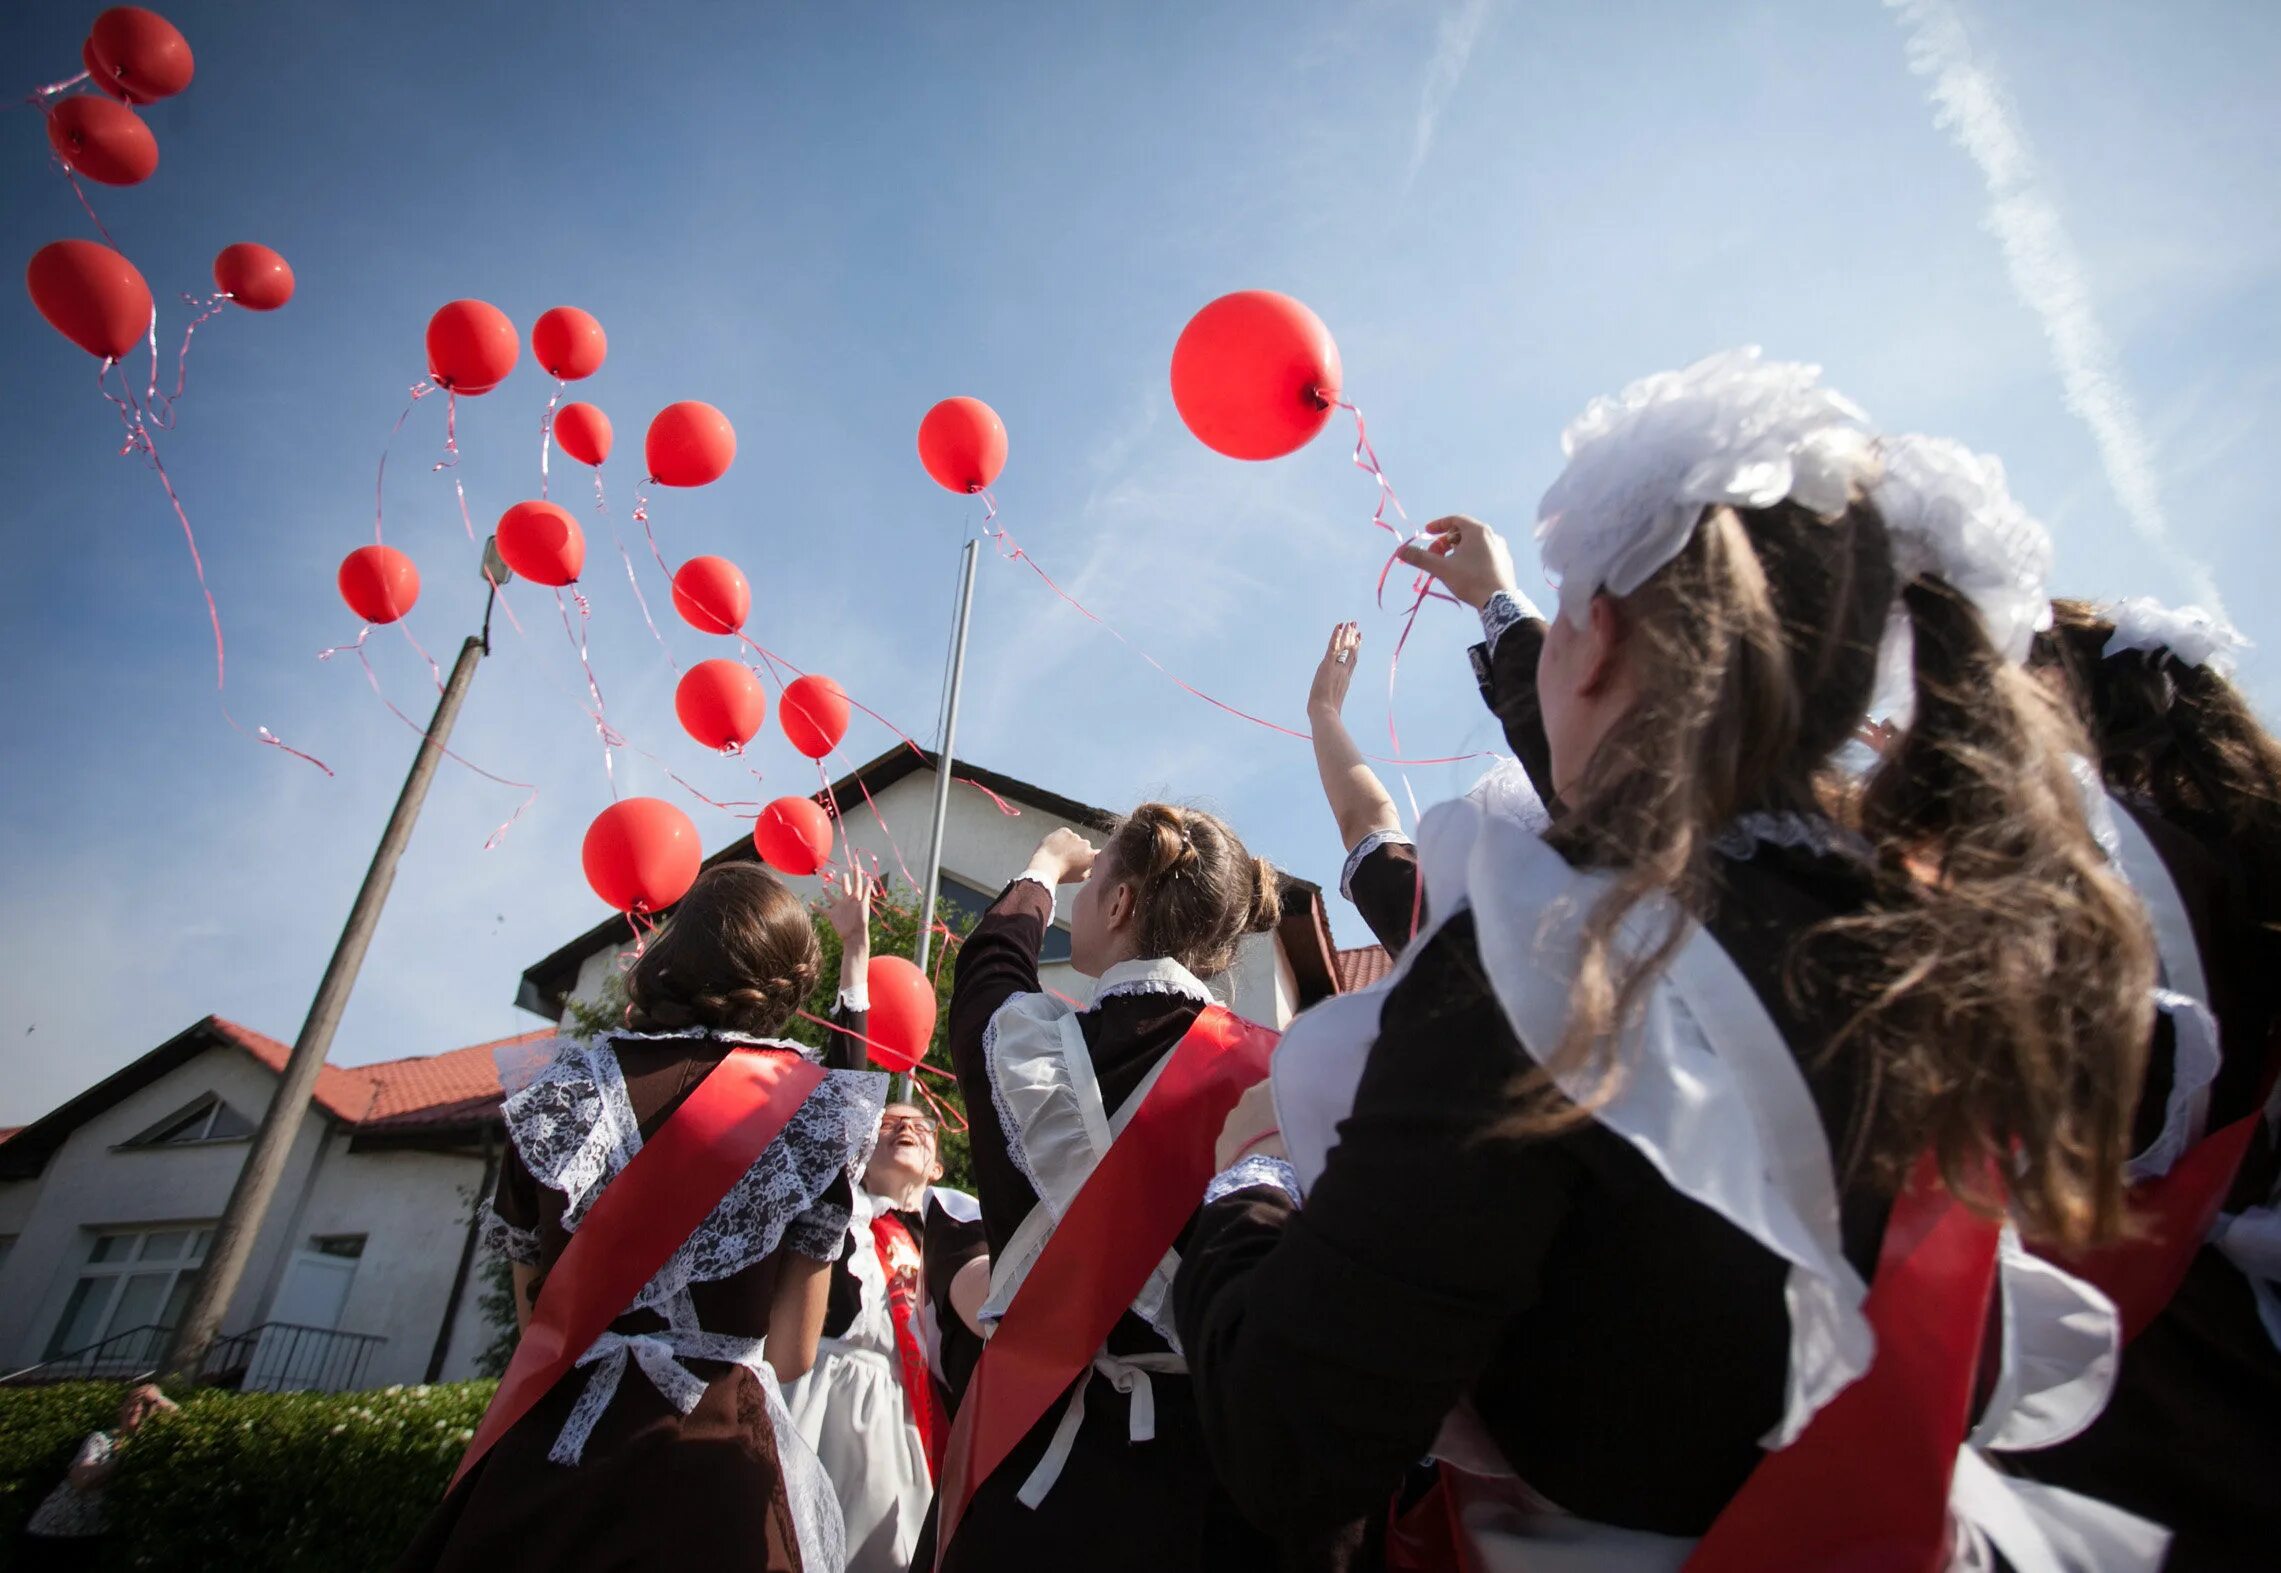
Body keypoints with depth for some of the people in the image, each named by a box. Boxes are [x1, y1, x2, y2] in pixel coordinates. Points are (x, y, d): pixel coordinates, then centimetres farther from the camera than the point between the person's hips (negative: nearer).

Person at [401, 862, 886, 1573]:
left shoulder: (558, 1092, 0)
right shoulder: (811, 1108, -6)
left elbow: (533, 1320, 9)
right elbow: (792, 1354, -2)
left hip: (544, 1450, 2)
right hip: (710, 1456, -2)